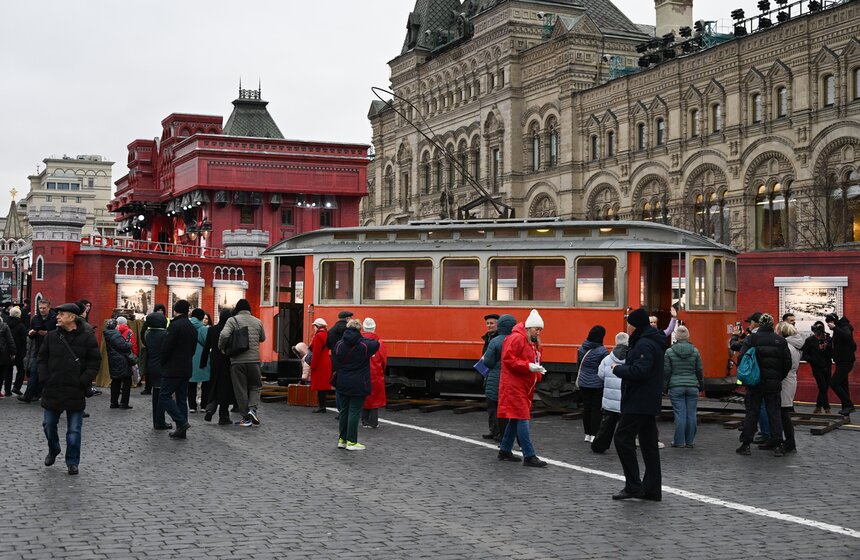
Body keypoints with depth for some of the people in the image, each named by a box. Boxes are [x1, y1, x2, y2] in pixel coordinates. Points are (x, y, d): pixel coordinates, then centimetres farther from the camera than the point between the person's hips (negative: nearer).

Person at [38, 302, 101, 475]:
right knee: (49, 425, 13)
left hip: (75, 392, -3)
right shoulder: (51, 336, 3)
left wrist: (83, 382, -12)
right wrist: (44, 379, -3)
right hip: (52, 390, 3)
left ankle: (72, 462, 14)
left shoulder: (87, 337, -5)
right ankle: (53, 451, 39)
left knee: (74, 430, 2)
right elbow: (42, 360, 8)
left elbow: (94, 363, -4)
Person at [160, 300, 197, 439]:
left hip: (173, 369, -8)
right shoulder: (192, 328, 13)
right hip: (186, 370, 8)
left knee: (164, 396, -4)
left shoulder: (175, 325, -13)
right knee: (181, 399, 10)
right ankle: (181, 431, 10)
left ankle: (181, 421, -14)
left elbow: (166, 347, -15)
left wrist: (162, 362, 0)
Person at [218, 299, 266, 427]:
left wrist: (221, 348, -1)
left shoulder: (232, 320, -4)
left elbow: (224, 335, -18)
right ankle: (253, 408, -5)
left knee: (240, 389, 7)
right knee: (255, 386, 17)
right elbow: (262, 338, 17)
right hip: (254, 360, 2)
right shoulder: (258, 322, 6)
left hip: (237, 361, -2)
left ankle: (246, 417, 9)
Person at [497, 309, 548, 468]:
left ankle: (505, 451, 24)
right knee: (522, 419, -10)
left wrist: (538, 371, 5)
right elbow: (508, 359, -20)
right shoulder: (516, 338, -13)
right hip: (514, 386, -10)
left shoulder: (534, 343, 17)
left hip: (525, 387, 10)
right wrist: (528, 366, -24)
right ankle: (529, 456, -10)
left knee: (515, 419, 14)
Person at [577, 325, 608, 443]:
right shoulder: (602, 351, -17)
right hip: (598, 384, -5)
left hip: (583, 383, 5)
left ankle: (587, 434, 18)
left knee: (586, 407, 12)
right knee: (596, 409, 2)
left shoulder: (582, 348, 0)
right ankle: (594, 435, 1)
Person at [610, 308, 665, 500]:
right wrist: (623, 367, 8)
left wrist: (618, 369, -12)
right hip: (649, 403, 11)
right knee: (648, 444, 12)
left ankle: (633, 485, -6)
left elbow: (639, 371, -26)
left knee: (623, 438, -7)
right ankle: (652, 488, 15)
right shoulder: (652, 342, 16)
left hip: (638, 403, -11)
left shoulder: (645, 344, -17)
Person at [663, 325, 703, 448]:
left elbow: (666, 372, -2)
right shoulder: (695, 351, 2)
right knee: (691, 414, 6)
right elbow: (699, 371, 6)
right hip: (692, 387, 2)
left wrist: (665, 387, 7)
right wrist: (701, 386, 17)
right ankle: (689, 441, 10)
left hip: (676, 387, -1)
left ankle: (679, 441, 3)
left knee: (679, 415, 0)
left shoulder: (669, 352, -4)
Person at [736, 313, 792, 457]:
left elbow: (742, 358, -10)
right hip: (774, 383, 1)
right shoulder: (780, 340, 1)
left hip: (755, 383, -1)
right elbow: (788, 362, 1)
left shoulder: (751, 339, -6)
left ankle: (746, 444, 5)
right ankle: (777, 445, 6)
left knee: (752, 412, 5)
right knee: (774, 413, 8)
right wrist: (779, 377, 12)